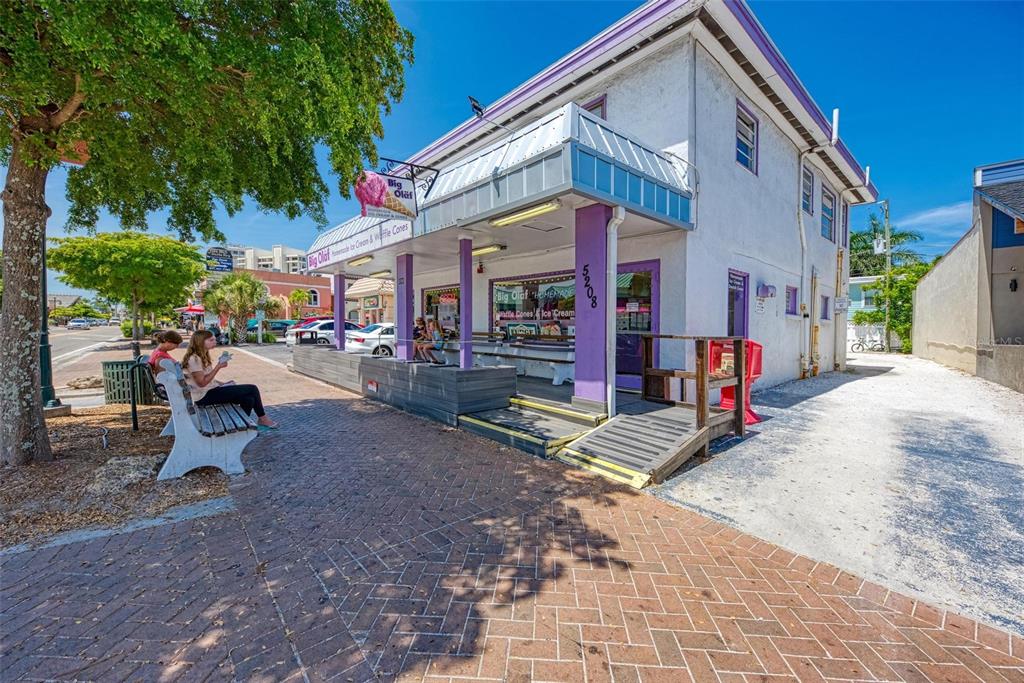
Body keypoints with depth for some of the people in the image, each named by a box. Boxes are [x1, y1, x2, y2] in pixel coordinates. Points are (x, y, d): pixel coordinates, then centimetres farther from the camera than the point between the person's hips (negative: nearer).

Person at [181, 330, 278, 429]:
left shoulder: (201, 357, 14)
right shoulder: (194, 359, -16)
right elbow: (202, 382, -21)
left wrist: (222, 383, 5)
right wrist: (218, 367, -20)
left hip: (211, 390, 9)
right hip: (204, 396, -9)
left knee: (248, 399, -9)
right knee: (252, 389, -17)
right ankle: (262, 419, -2)